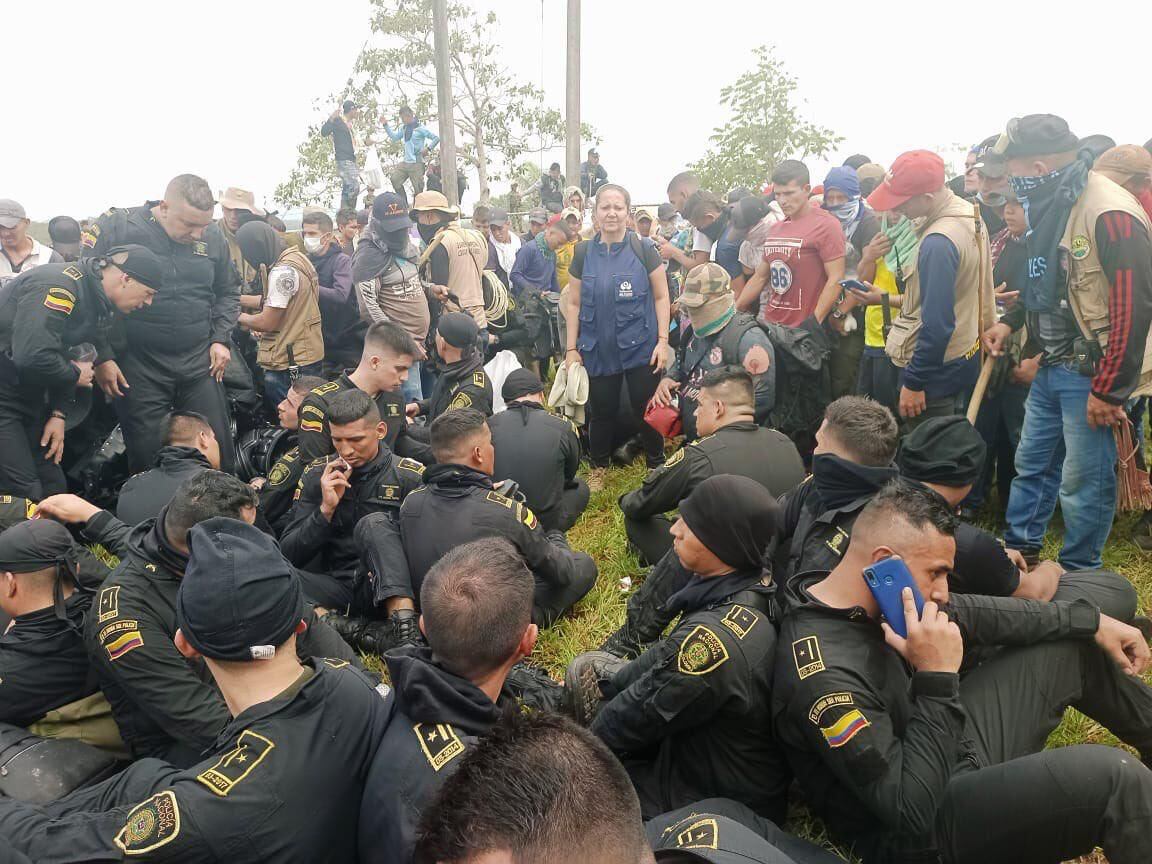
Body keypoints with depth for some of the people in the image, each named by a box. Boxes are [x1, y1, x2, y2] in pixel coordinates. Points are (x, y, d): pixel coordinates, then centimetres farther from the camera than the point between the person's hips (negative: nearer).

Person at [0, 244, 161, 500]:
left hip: (28, 398, 9)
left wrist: (59, 414, 4)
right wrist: (75, 374, -15)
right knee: (25, 496, -12)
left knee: (53, 486, 11)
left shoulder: (96, 301, 7)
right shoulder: (59, 287, -24)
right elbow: (32, 356, -34)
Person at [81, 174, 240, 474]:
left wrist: (221, 339, 5)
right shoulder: (115, 229, -9)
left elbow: (227, 293, 17)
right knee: (147, 457, 4)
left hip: (200, 362, 3)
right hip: (138, 367, -3)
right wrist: (102, 357, -7)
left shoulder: (213, 237, 2)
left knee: (218, 448, 7)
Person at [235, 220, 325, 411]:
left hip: (291, 363, -9)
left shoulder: (282, 271, -19)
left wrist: (239, 317, 1)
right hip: (306, 357, 10)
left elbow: (268, 322, -16)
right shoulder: (296, 258, 10)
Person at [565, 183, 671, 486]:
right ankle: (598, 468, 31)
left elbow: (661, 297, 0)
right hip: (599, 350, 2)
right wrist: (571, 348, 3)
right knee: (602, 411, 11)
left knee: (646, 410, 5)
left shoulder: (643, 250, -3)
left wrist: (663, 340, -7)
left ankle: (657, 466, 25)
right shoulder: (583, 253, 3)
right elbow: (574, 304, 7)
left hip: (641, 348, -2)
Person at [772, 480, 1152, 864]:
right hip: (923, 832, -9)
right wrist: (938, 678, -33)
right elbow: (914, 817, -31)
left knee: (1075, 638, 14)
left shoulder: (872, 598, -8)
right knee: (1112, 776, -27)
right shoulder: (823, 676, -34)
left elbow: (976, 615, 7)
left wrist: (1092, 620, 10)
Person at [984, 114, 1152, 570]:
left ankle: (1078, 576, 20)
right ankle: (1018, 552, 35)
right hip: (1053, 365, 9)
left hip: (1092, 373, -9)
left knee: (1084, 481, 2)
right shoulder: (1051, 205, 7)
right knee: (1031, 463, 19)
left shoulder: (1110, 213, -22)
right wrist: (1010, 321, 13)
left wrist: (1110, 389, -21)